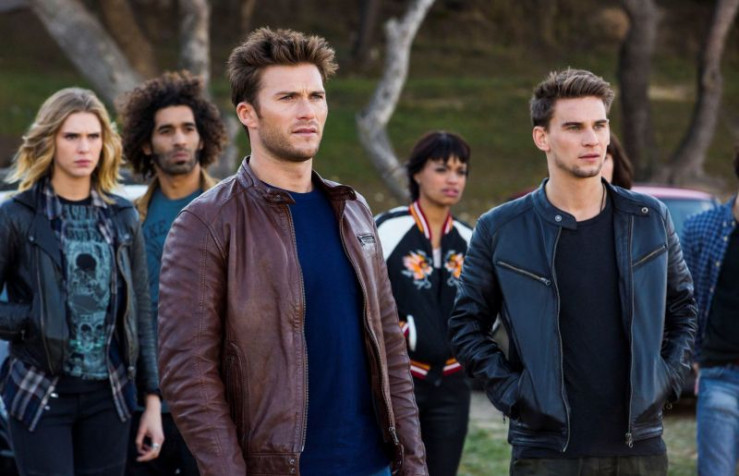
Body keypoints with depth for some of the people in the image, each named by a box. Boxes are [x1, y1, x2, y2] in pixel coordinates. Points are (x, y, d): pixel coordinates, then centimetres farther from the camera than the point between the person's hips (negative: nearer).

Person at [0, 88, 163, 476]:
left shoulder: (122, 218, 8)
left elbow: (140, 314, 9)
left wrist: (153, 400, 5)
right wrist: (32, 319, -16)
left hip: (108, 395, 3)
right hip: (41, 395, -3)